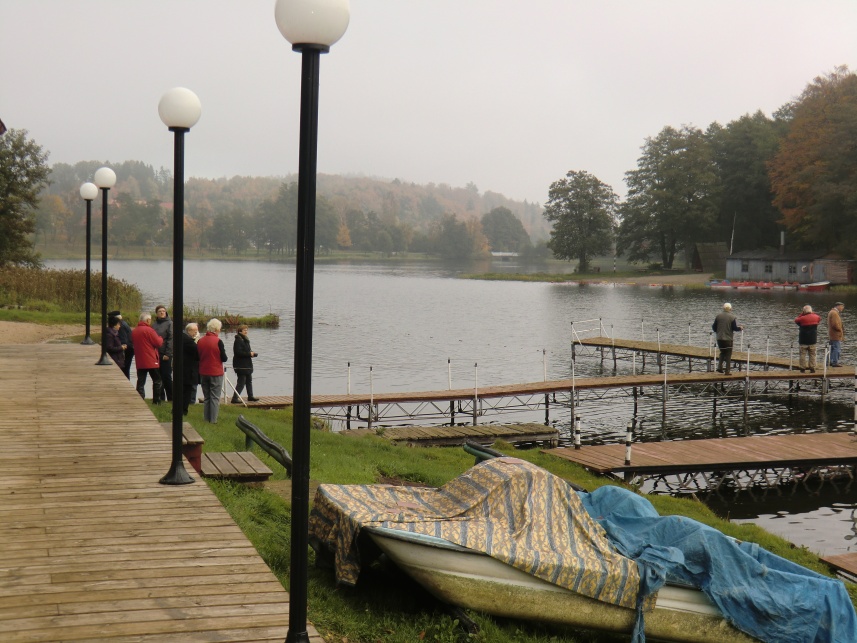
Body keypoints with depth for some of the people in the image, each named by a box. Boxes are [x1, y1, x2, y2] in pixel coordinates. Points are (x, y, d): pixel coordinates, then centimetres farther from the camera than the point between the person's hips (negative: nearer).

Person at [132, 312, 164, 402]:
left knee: (140, 381, 6)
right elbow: (158, 343, -14)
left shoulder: (134, 331, 8)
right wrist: (160, 338, 9)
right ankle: (156, 400, 8)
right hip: (151, 361, -5)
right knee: (157, 380, 8)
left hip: (139, 361, 5)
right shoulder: (149, 330, -14)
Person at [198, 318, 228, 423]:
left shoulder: (200, 341, 0)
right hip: (216, 373, -5)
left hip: (203, 373, 5)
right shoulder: (218, 341, -15)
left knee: (206, 397, 15)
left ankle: (206, 418, 17)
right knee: (215, 397, 2)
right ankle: (213, 419, 0)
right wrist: (225, 357, 9)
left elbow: (197, 357, 8)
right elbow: (224, 358, -12)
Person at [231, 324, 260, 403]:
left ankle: (250, 396, 29)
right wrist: (249, 354, -20)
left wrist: (252, 353, 3)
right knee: (241, 382, -9)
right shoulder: (238, 340, -18)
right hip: (241, 365, -10)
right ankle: (235, 398, -6)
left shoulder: (245, 339, 14)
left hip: (247, 365, 10)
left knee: (249, 380, 18)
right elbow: (238, 352, -25)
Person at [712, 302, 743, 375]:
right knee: (728, 355, 6)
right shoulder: (733, 317, -7)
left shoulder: (718, 316, 2)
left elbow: (714, 328, 5)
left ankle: (720, 367, 6)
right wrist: (740, 328, 10)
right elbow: (735, 328, -10)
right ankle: (727, 371, 6)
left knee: (722, 352, 21)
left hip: (719, 338, 3)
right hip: (728, 339, -3)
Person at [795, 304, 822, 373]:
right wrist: (812, 313, 14)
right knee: (812, 354, 7)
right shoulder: (816, 317, 0)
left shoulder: (802, 318, -12)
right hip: (813, 340, 3)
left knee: (803, 354, 4)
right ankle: (812, 368, 4)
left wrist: (801, 314, 6)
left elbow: (796, 320, 5)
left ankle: (803, 368, 1)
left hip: (803, 340, -3)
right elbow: (819, 318, 23)